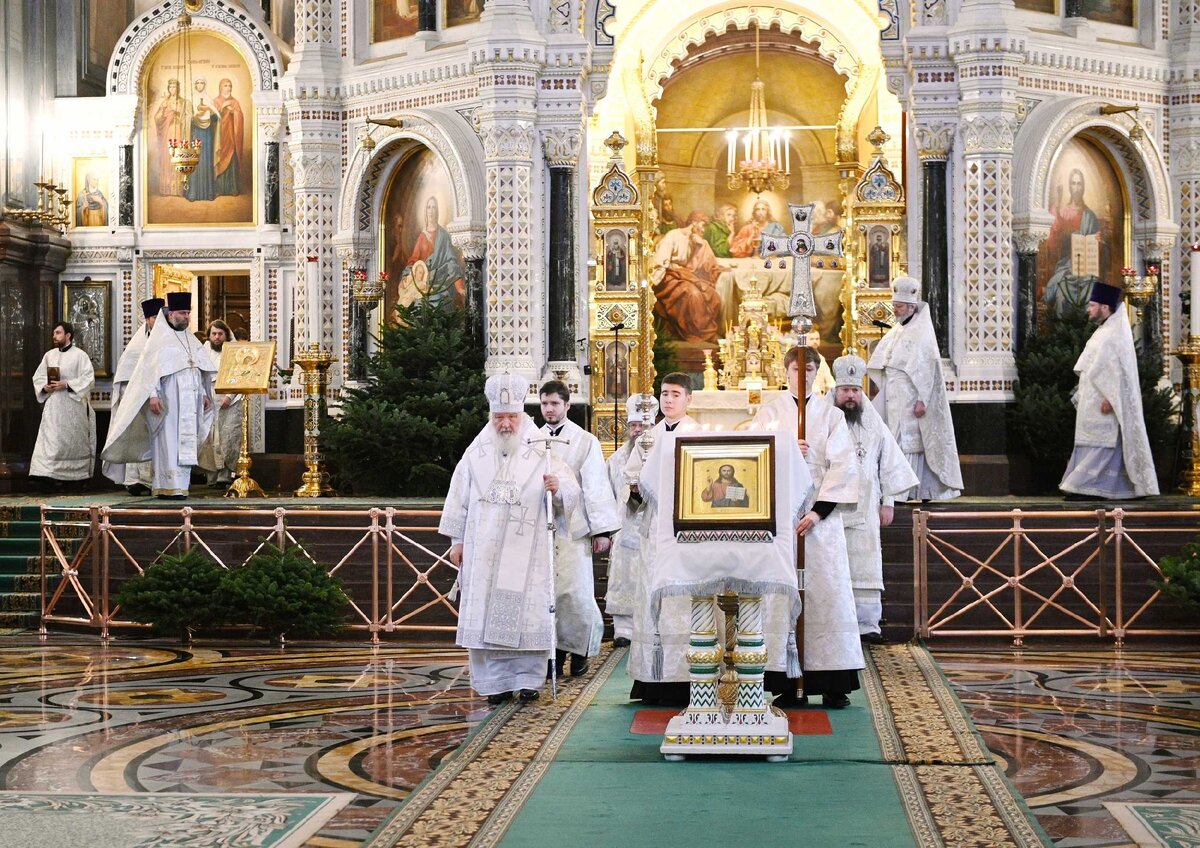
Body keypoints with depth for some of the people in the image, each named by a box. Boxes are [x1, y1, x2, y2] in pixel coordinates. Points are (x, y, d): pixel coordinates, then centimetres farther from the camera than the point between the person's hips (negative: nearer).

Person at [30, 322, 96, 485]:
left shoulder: (80, 355, -2)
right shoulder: (49, 355, 12)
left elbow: (88, 378, -9)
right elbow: (38, 377, 15)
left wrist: (67, 384, -17)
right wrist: (44, 387, -7)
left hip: (73, 406, -3)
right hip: (53, 405, 3)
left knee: (74, 441, 4)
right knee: (49, 440, -6)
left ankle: (79, 474, 14)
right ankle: (44, 473, -9)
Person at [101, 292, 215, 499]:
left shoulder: (190, 339, 17)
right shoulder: (159, 338, -4)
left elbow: (201, 370, 21)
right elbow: (150, 368, -11)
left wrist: (204, 394, 15)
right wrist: (153, 395, -20)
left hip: (189, 402, 7)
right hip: (168, 403, -7)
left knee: (185, 445, 4)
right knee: (168, 443, -8)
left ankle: (180, 485, 6)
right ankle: (169, 487, -8)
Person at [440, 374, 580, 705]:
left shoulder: (541, 453, 0)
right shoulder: (476, 454, 7)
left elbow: (571, 493, -6)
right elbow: (460, 498, 11)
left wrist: (559, 488, -28)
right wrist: (457, 540, 9)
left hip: (527, 551, -2)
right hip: (483, 551, 2)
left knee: (527, 613, -2)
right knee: (485, 614, 1)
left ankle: (528, 678, 9)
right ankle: (496, 681, 8)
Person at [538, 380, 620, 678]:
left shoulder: (586, 442, 2)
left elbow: (596, 488, -2)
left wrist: (603, 530, -7)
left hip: (572, 528, -3)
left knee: (575, 591, -7)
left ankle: (580, 650, 10)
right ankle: (556, 651, 12)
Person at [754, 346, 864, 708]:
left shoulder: (832, 415, 8)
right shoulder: (770, 413, 10)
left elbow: (843, 467, 0)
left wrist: (819, 511, -10)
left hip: (821, 514, 0)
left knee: (827, 590, -5)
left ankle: (834, 684, -2)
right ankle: (788, 684, -2)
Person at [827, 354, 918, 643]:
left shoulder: (874, 424, 9)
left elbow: (890, 462, 13)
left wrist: (888, 502, 8)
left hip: (864, 510, 2)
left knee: (865, 568, 0)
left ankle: (867, 625, 4)